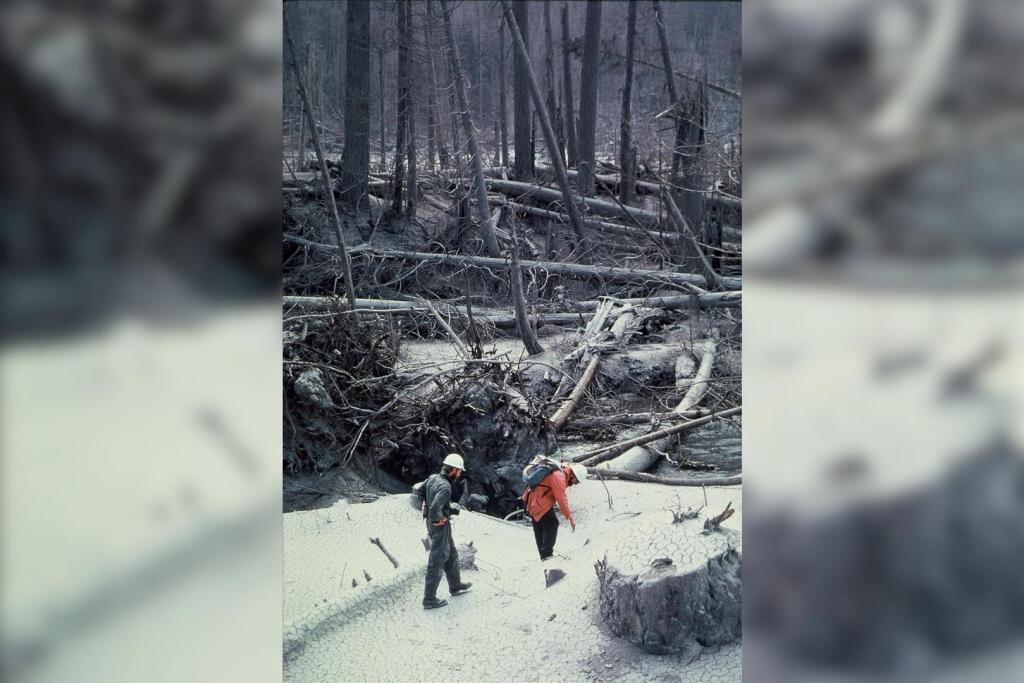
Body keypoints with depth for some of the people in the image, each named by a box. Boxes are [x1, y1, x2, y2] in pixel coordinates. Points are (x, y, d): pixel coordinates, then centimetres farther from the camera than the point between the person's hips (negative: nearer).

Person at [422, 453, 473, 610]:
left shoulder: (432, 478, -1)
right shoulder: (445, 487, -27)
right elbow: (435, 508, -38)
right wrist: (439, 518, -16)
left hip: (432, 523, 9)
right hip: (440, 526, -9)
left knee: (451, 554, 25)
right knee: (437, 562, 0)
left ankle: (456, 586, 41)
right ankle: (429, 600, 8)